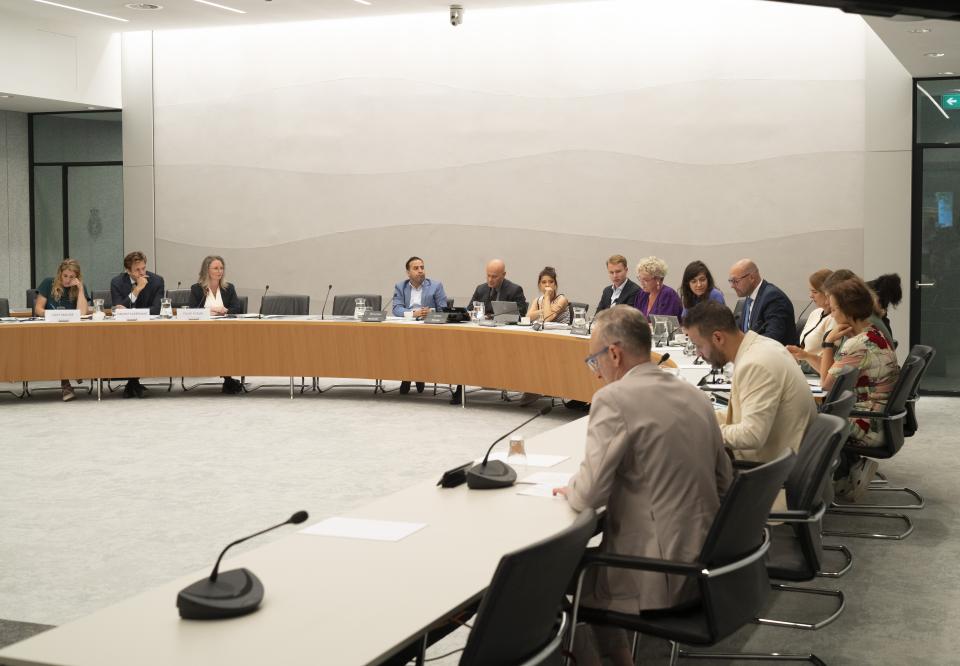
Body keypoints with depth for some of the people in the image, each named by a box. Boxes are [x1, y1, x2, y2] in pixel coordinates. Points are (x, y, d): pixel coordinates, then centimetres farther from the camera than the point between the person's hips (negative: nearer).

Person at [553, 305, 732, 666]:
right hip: (703, 560, 8)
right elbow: (723, 482, 13)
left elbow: (589, 494, -18)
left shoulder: (614, 398, -17)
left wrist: (570, 490, 2)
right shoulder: (695, 395, 6)